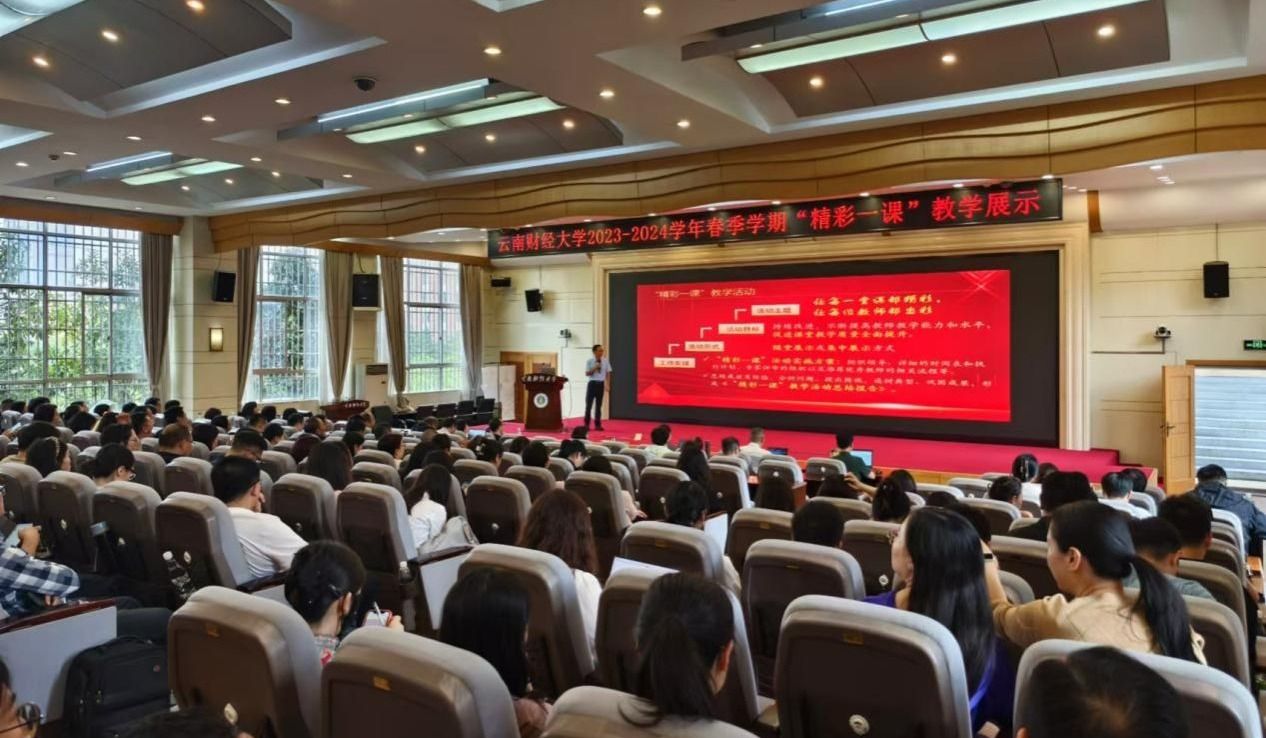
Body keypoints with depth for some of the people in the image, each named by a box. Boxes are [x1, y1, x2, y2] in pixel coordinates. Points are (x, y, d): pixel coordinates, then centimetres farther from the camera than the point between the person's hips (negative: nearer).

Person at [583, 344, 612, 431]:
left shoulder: (605, 361, 2)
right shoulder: (589, 361, -5)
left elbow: (608, 373, 6)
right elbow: (587, 373, -6)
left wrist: (607, 384, -1)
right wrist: (595, 368, -19)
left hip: (601, 384, 2)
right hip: (592, 383, -2)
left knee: (599, 405, 8)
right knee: (589, 404, 1)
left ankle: (597, 424, 15)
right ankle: (586, 424, 11)